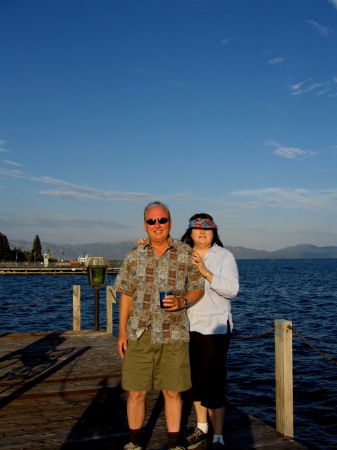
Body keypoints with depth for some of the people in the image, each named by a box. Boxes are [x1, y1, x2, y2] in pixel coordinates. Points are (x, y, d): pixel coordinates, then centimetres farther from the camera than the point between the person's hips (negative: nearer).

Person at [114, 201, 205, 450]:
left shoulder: (186, 254, 0)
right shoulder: (134, 255, 5)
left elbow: (198, 289, 6)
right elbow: (126, 295, 8)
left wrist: (182, 302, -15)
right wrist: (122, 332, 5)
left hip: (174, 335, -1)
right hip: (139, 334, 1)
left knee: (172, 392, 7)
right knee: (136, 392, 7)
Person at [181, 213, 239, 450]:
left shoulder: (224, 256, -4)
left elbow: (232, 289, -13)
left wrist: (206, 272, -25)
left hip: (214, 328, -4)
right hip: (188, 327, 5)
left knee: (213, 383, -4)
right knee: (195, 380, 15)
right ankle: (202, 428, 32)